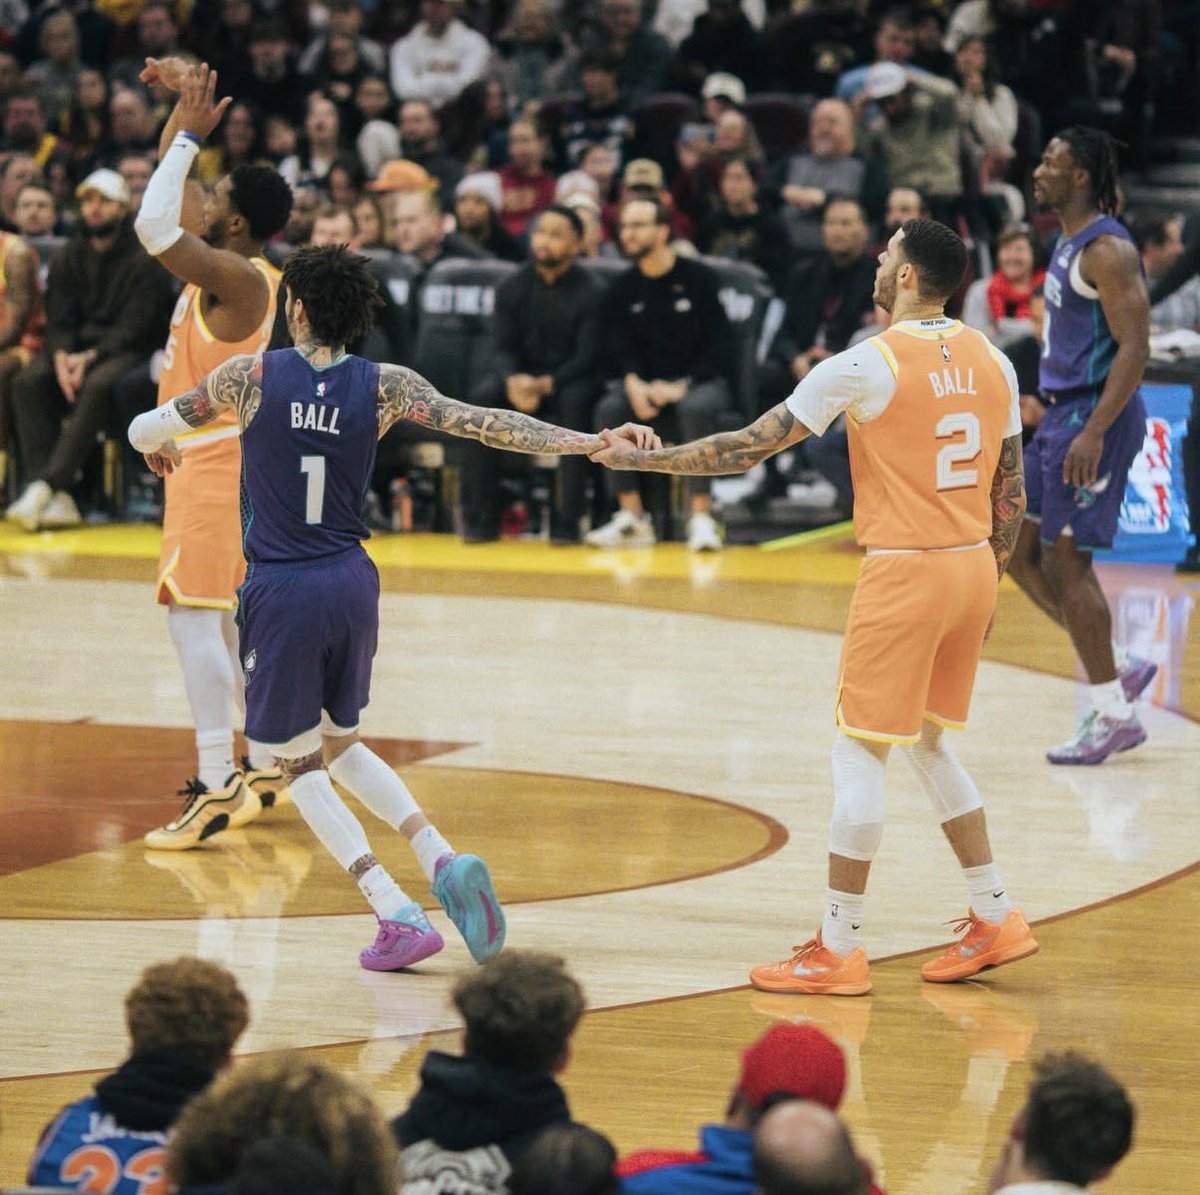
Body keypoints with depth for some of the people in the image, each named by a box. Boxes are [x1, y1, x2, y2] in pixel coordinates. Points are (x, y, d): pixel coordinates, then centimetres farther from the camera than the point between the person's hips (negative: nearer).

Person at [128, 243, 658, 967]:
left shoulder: (252, 377, -6)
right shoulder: (383, 386, -2)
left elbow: (145, 431, 7)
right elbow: (484, 425, -10)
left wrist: (158, 446, 31)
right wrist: (592, 443, -9)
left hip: (282, 592, -4)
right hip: (352, 582, 4)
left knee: (300, 766, 8)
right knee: (341, 745, 24)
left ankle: (399, 915, -7)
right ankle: (442, 858, 3)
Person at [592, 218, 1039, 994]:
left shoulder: (868, 365, -12)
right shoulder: (993, 363, 6)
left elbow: (750, 447, -10)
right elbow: (1011, 493, 11)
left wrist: (641, 459, -2)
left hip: (906, 571, -7)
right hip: (974, 566, 7)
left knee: (861, 750, 0)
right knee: (928, 742, 21)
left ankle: (839, 950, 2)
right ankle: (995, 919, 19)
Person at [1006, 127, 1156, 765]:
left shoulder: (1107, 249, -16)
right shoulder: (1068, 244, 15)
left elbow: (1135, 346, -21)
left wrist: (1094, 432, -26)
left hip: (1097, 413, -10)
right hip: (1064, 413, 10)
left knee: (1064, 558, -7)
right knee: (1017, 551, 9)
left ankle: (1114, 716, 1)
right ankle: (1119, 670, 16)